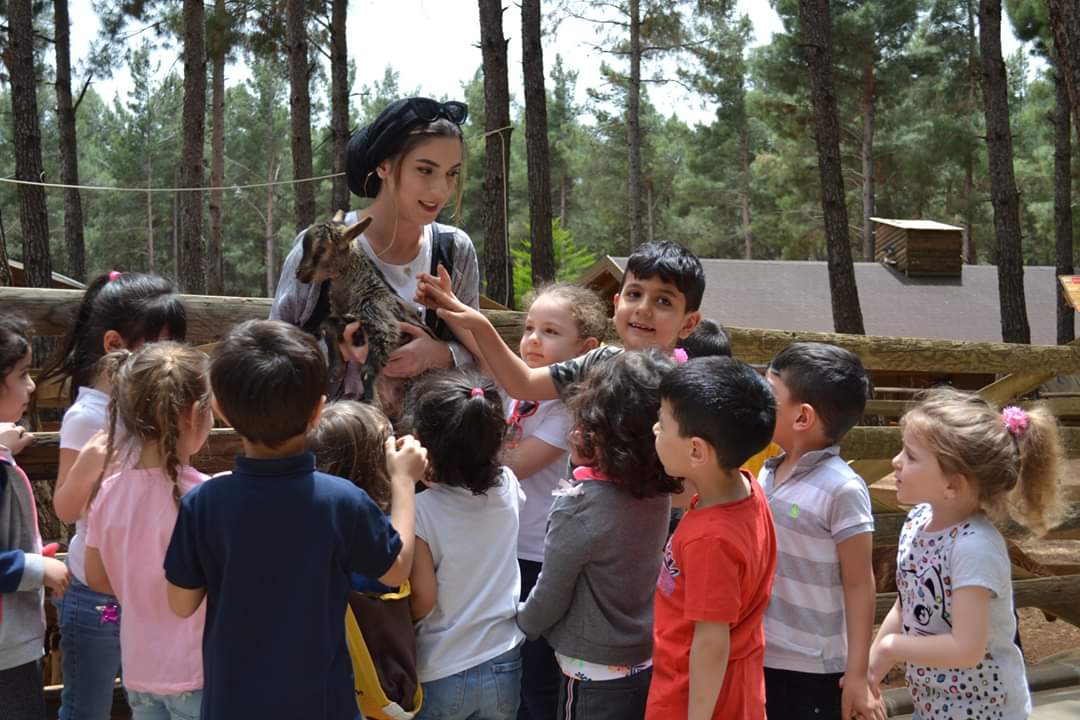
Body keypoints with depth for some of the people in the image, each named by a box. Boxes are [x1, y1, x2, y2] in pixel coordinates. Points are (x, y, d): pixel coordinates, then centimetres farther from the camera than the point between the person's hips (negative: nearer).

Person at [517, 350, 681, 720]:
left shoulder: (579, 506, -27)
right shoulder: (657, 491, -8)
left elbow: (549, 599, -15)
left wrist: (521, 622, 5)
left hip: (596, 676, -6)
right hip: (648, 663, 6)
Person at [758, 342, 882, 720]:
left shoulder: (841, 490, -17)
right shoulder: (768, 473, 2)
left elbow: (859, 585, -14)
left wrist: (857, 674, -13)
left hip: (812, 670, -6)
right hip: (757, 655, 6)